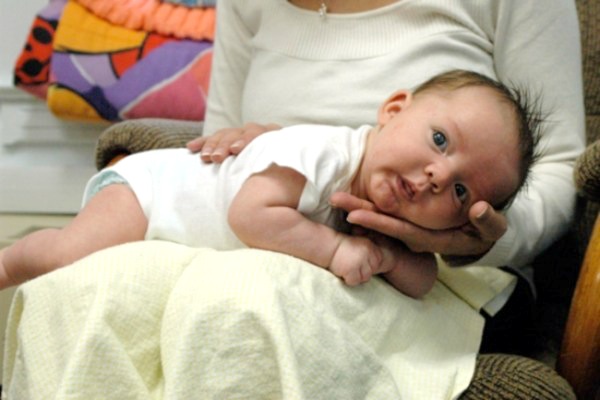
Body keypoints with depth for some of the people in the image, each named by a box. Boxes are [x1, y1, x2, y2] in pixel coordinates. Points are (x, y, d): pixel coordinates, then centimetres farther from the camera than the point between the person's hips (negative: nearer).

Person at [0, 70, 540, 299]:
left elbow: (422, 279, -12)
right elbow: (252, 214, -43)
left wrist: (388, 257, -32)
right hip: (154, 182, -7)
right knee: (73, 258, -21)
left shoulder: (386, 225, -14)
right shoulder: (319, 151, -37)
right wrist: (335, 249, -39)